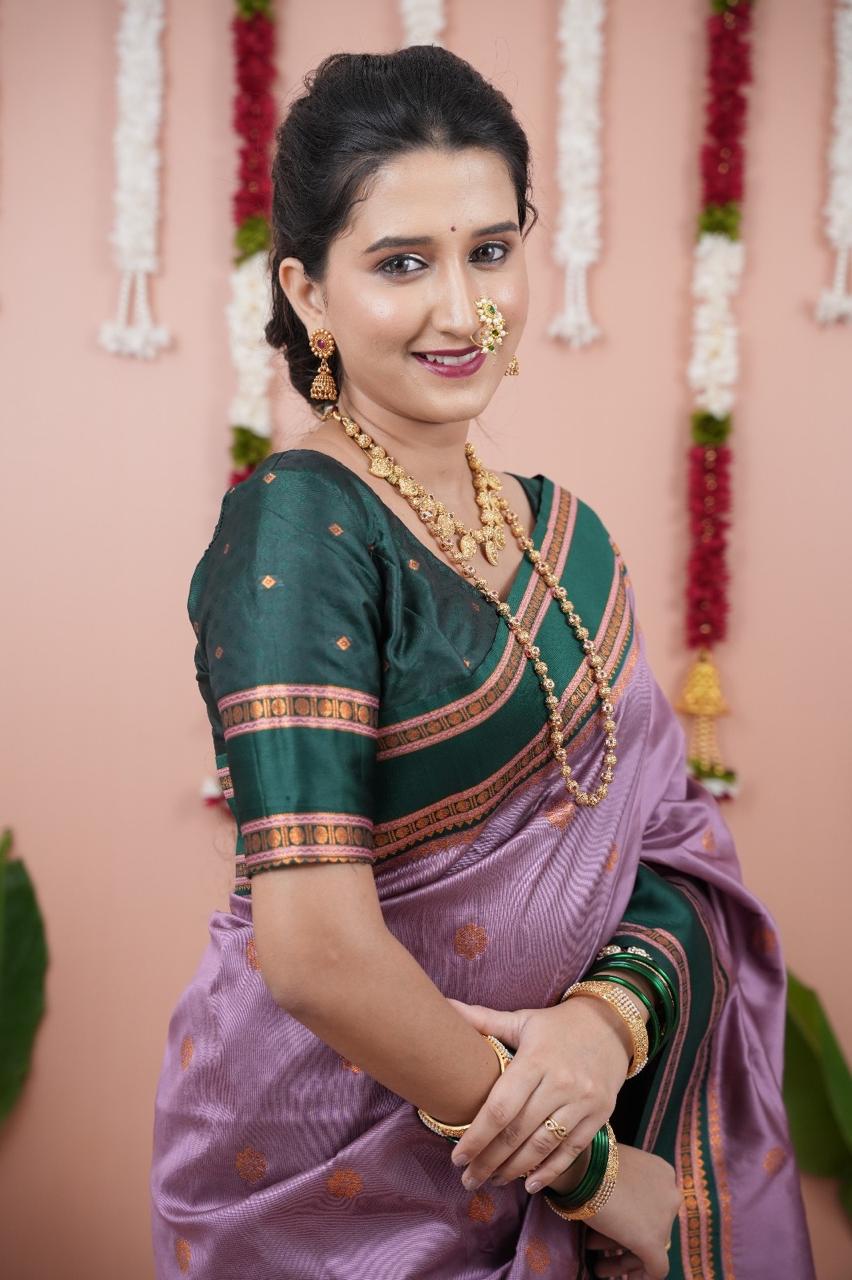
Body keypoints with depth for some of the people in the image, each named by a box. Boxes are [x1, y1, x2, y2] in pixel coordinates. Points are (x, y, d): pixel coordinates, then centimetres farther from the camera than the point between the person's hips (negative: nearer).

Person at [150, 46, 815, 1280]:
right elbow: (315, 946, -26)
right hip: (338, 1163, -6)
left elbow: (670, 837, 1)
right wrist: (583, 1165, -17)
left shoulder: (565, 531, 2)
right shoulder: (293, 525, -19)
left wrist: (612, 1014, -19)